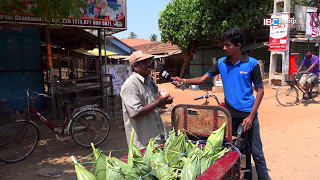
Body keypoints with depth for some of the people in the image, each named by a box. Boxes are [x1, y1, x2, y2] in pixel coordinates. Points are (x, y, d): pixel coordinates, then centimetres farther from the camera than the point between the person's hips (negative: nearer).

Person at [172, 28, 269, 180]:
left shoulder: (252, 64, -8)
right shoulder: (221, 63, 3)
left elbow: (260, 91, -5)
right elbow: (203, 79, 5)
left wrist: (251, 116, -12)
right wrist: (184, 81, -13)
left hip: (248, 114, -3)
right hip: (230, 114, 4)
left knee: (256, 153, 2)